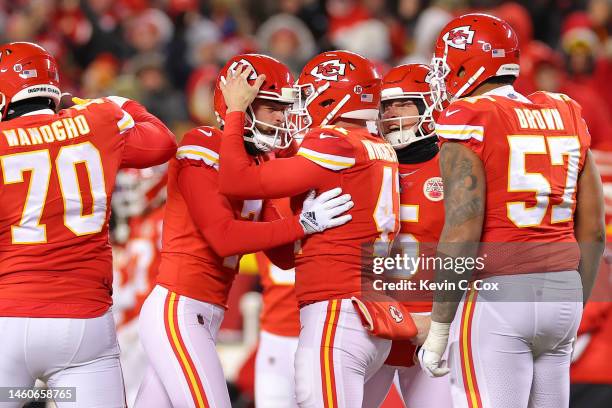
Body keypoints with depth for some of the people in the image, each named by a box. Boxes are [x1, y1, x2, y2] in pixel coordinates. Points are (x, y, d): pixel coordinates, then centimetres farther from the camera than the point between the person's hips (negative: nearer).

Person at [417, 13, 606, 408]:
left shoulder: (468, 122, -7)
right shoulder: (566, 116, 12)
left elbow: (462, 235, -14)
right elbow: (593, 231, 14)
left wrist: (438, 329, -8)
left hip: (495, 299, -7)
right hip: (562, 292, 7)